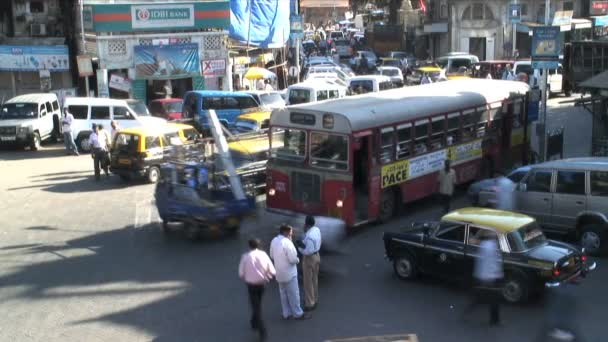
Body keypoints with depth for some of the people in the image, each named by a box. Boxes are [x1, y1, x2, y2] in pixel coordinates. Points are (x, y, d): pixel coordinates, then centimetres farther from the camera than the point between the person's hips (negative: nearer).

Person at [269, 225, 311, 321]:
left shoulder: (274, 241, -2)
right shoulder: (287, 242, -26)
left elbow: (272, 255, 9)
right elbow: (293, 259, -24)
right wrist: (297, 260, -3)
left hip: (279, 272, 8)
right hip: (289, 273, -8)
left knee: (283, 293, 18)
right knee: (293, 294, 7)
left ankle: (286, 313, 29)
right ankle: (298, 314, 19)